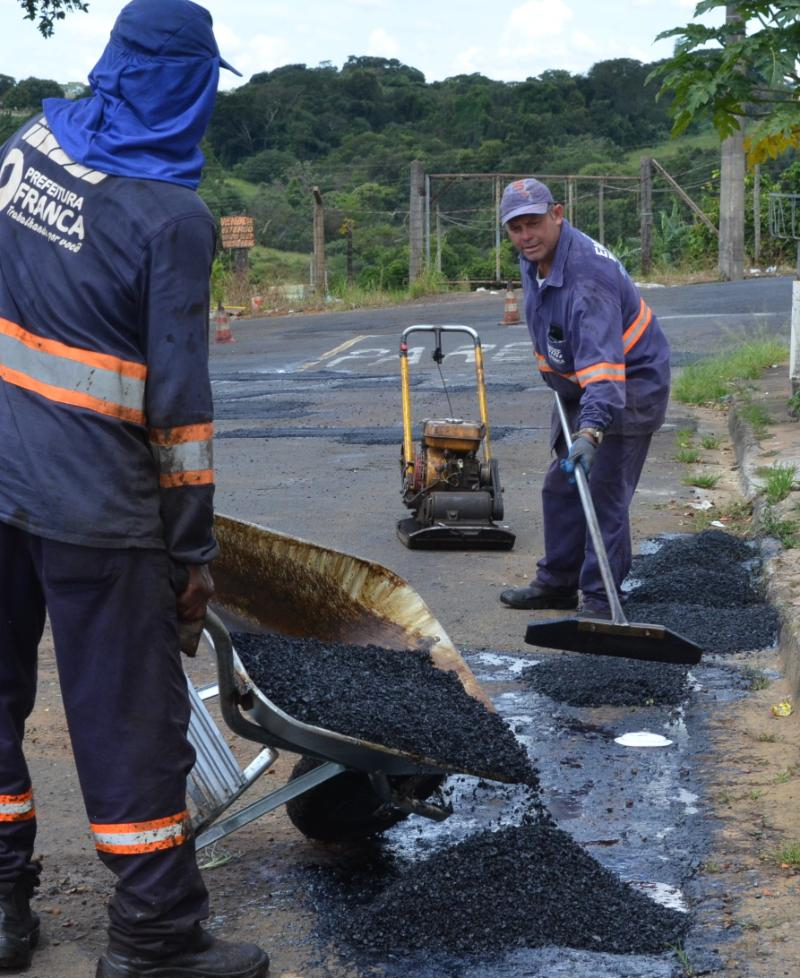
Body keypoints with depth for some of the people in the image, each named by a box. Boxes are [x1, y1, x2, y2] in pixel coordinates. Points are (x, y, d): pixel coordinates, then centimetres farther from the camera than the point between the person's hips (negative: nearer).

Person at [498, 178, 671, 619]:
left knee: (604, 491, -12)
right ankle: (558, 582, 28)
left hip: (630, 382, -10)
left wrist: (592, 429, -53)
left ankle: (600, 599, -5)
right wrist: (556, 378, 21)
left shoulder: (588, 275, -33)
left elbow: (602, 357, -43)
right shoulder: (533, 258, -2)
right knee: (561, 486, 15)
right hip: (577, 382, 10)